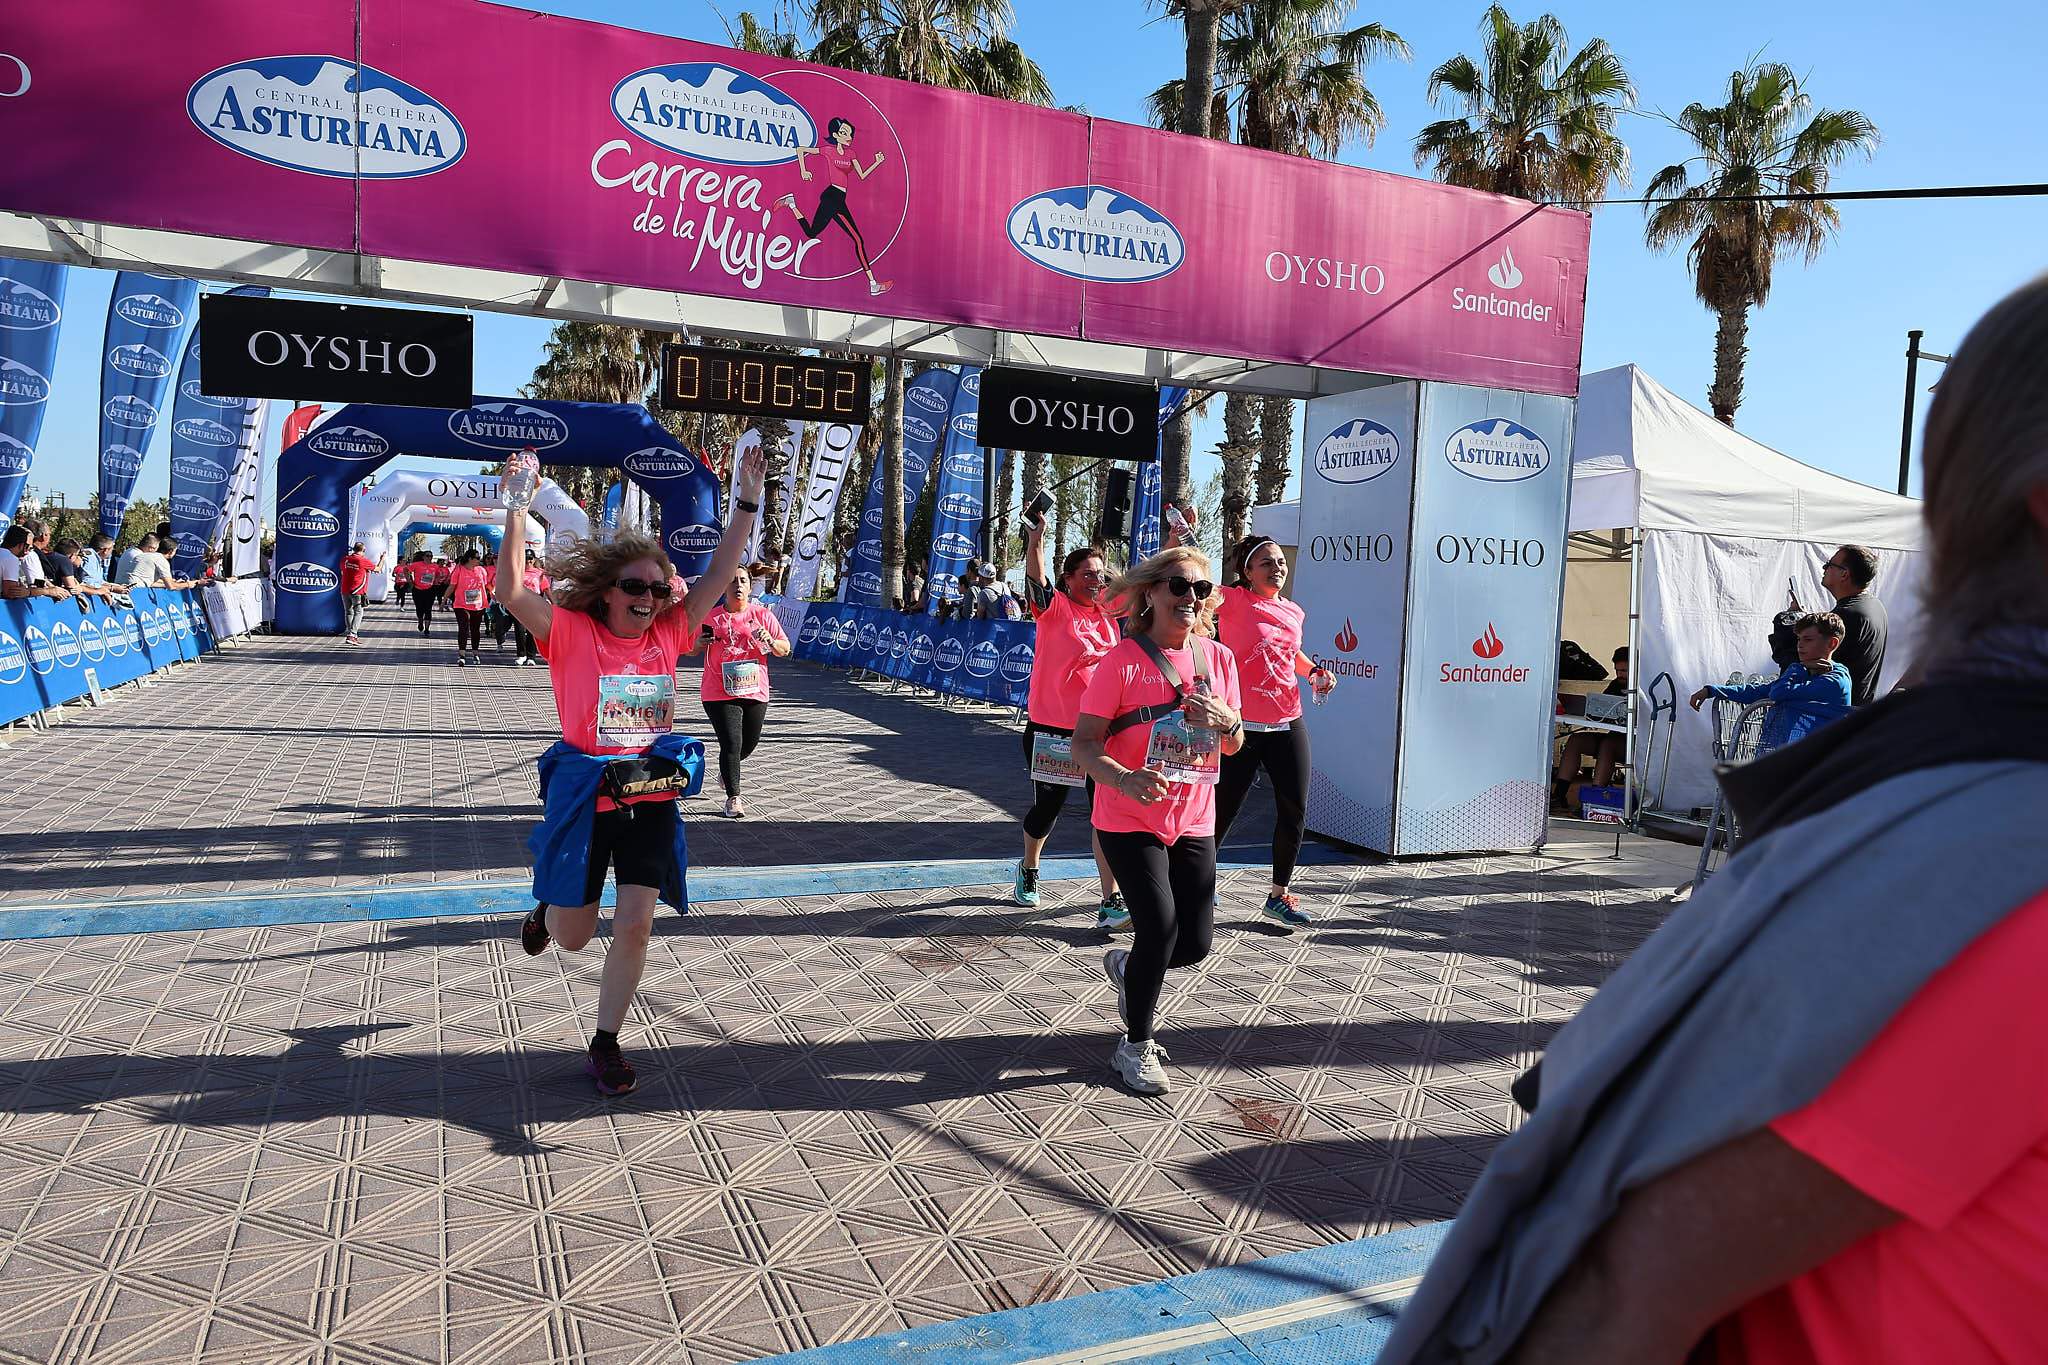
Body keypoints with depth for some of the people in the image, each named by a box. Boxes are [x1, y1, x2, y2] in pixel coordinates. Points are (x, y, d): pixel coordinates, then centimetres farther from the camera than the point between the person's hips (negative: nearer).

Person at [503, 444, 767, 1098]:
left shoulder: (669, 633, 1)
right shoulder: (571, 631, -8)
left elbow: (718, 578, 0)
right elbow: (510, 592, -21)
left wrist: (745, 506, -7)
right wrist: (517, 511, -28)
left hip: (651, 800, 2)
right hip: (584, 799, -2)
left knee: (635, 928, -1)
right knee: (572, 937, 11)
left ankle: (605, 1046, 17)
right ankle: (547, 910, 50)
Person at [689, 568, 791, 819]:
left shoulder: (762, 615, 2)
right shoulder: (710, 617, 0)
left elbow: (785, 650, 5)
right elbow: (691, 649, 11)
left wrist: (769, 641, -16)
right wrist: (701, 643, -12)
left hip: (755, 691, 3)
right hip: (719, 692, -3)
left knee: (749, 743, 15)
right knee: (731, 743, -9)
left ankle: (727, 768, 48)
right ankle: (733, 798, 4)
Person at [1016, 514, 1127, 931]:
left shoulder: (1108, 610, 7)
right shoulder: (1055, 607, -6)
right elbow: (1035, 579, -26)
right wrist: (1035, 541, -45)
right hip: (1051, 729, -3)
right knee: (1047, 807, 12)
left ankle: (1111, 903, -6)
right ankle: (1028, 869, 42)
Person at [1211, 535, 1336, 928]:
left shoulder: (1293, 612, 10)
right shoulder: (1233, 601, -7)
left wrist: (1314, 672, 11)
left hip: (1288, 726, 6)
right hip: (1241, 727, -6)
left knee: (1294, 812, 8)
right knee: (1223, 812, 1)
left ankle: (1279, 894, 23)